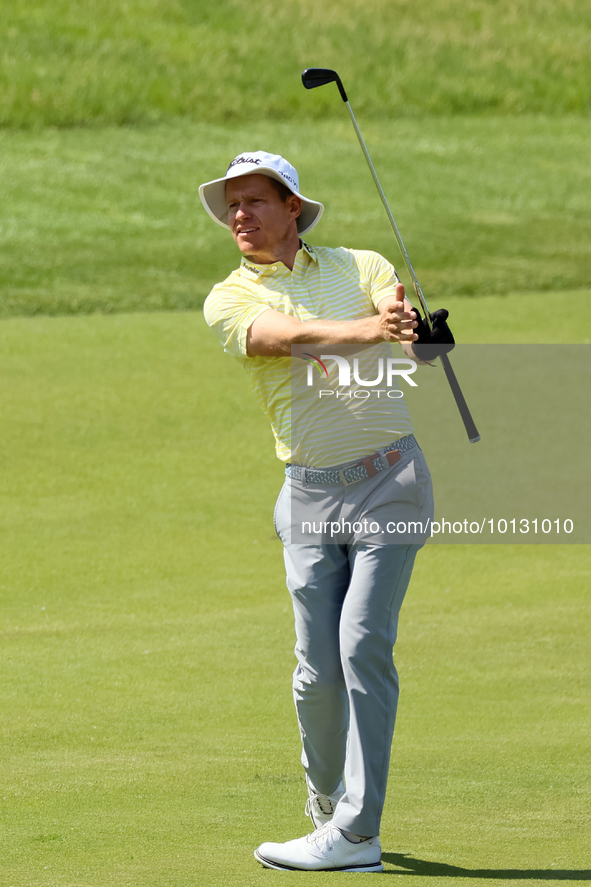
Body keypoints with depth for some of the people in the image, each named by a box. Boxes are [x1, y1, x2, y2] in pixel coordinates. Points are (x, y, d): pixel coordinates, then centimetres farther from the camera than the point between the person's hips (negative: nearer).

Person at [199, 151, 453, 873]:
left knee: (363, 647, -11)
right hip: (310, 496, 2)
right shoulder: (229, 301, 4)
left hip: (390, 482, -1)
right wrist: (369, 329, -34)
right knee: (317, 667, -3)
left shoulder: (361, 268, 7)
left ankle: (355, 834, -11)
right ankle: (328, 806, 22)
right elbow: (288, 336, -17)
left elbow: (411, 338, -10)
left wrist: (418, 332, -35)